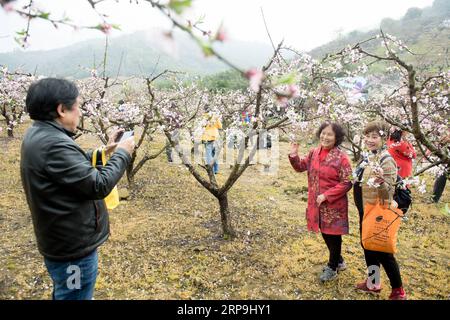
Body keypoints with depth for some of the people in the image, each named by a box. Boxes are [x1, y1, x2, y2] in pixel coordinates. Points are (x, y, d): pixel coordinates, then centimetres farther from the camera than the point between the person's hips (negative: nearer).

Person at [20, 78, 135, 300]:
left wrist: (104, 152, 5)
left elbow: (77, 167, 13)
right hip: (73, 248, -10)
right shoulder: (53, 144, -29)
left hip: (61, 242, 10)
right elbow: (99, 186, -26)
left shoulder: (38, 135, 4)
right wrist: (122, 154, -14)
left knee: (63, 294, 28)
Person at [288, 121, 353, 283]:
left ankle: (333, 267, 29)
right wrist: (294, 155, -8)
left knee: (333, 235, 9)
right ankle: (338, 261, 42)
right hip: (317, 203, 6)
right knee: (325, 233, 19)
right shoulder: (314, 153, 2)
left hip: (334, 204, -6)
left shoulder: (341, 157, -16)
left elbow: (347, 183, -16)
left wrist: (326, 195, -20)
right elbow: (301, 166, 12)